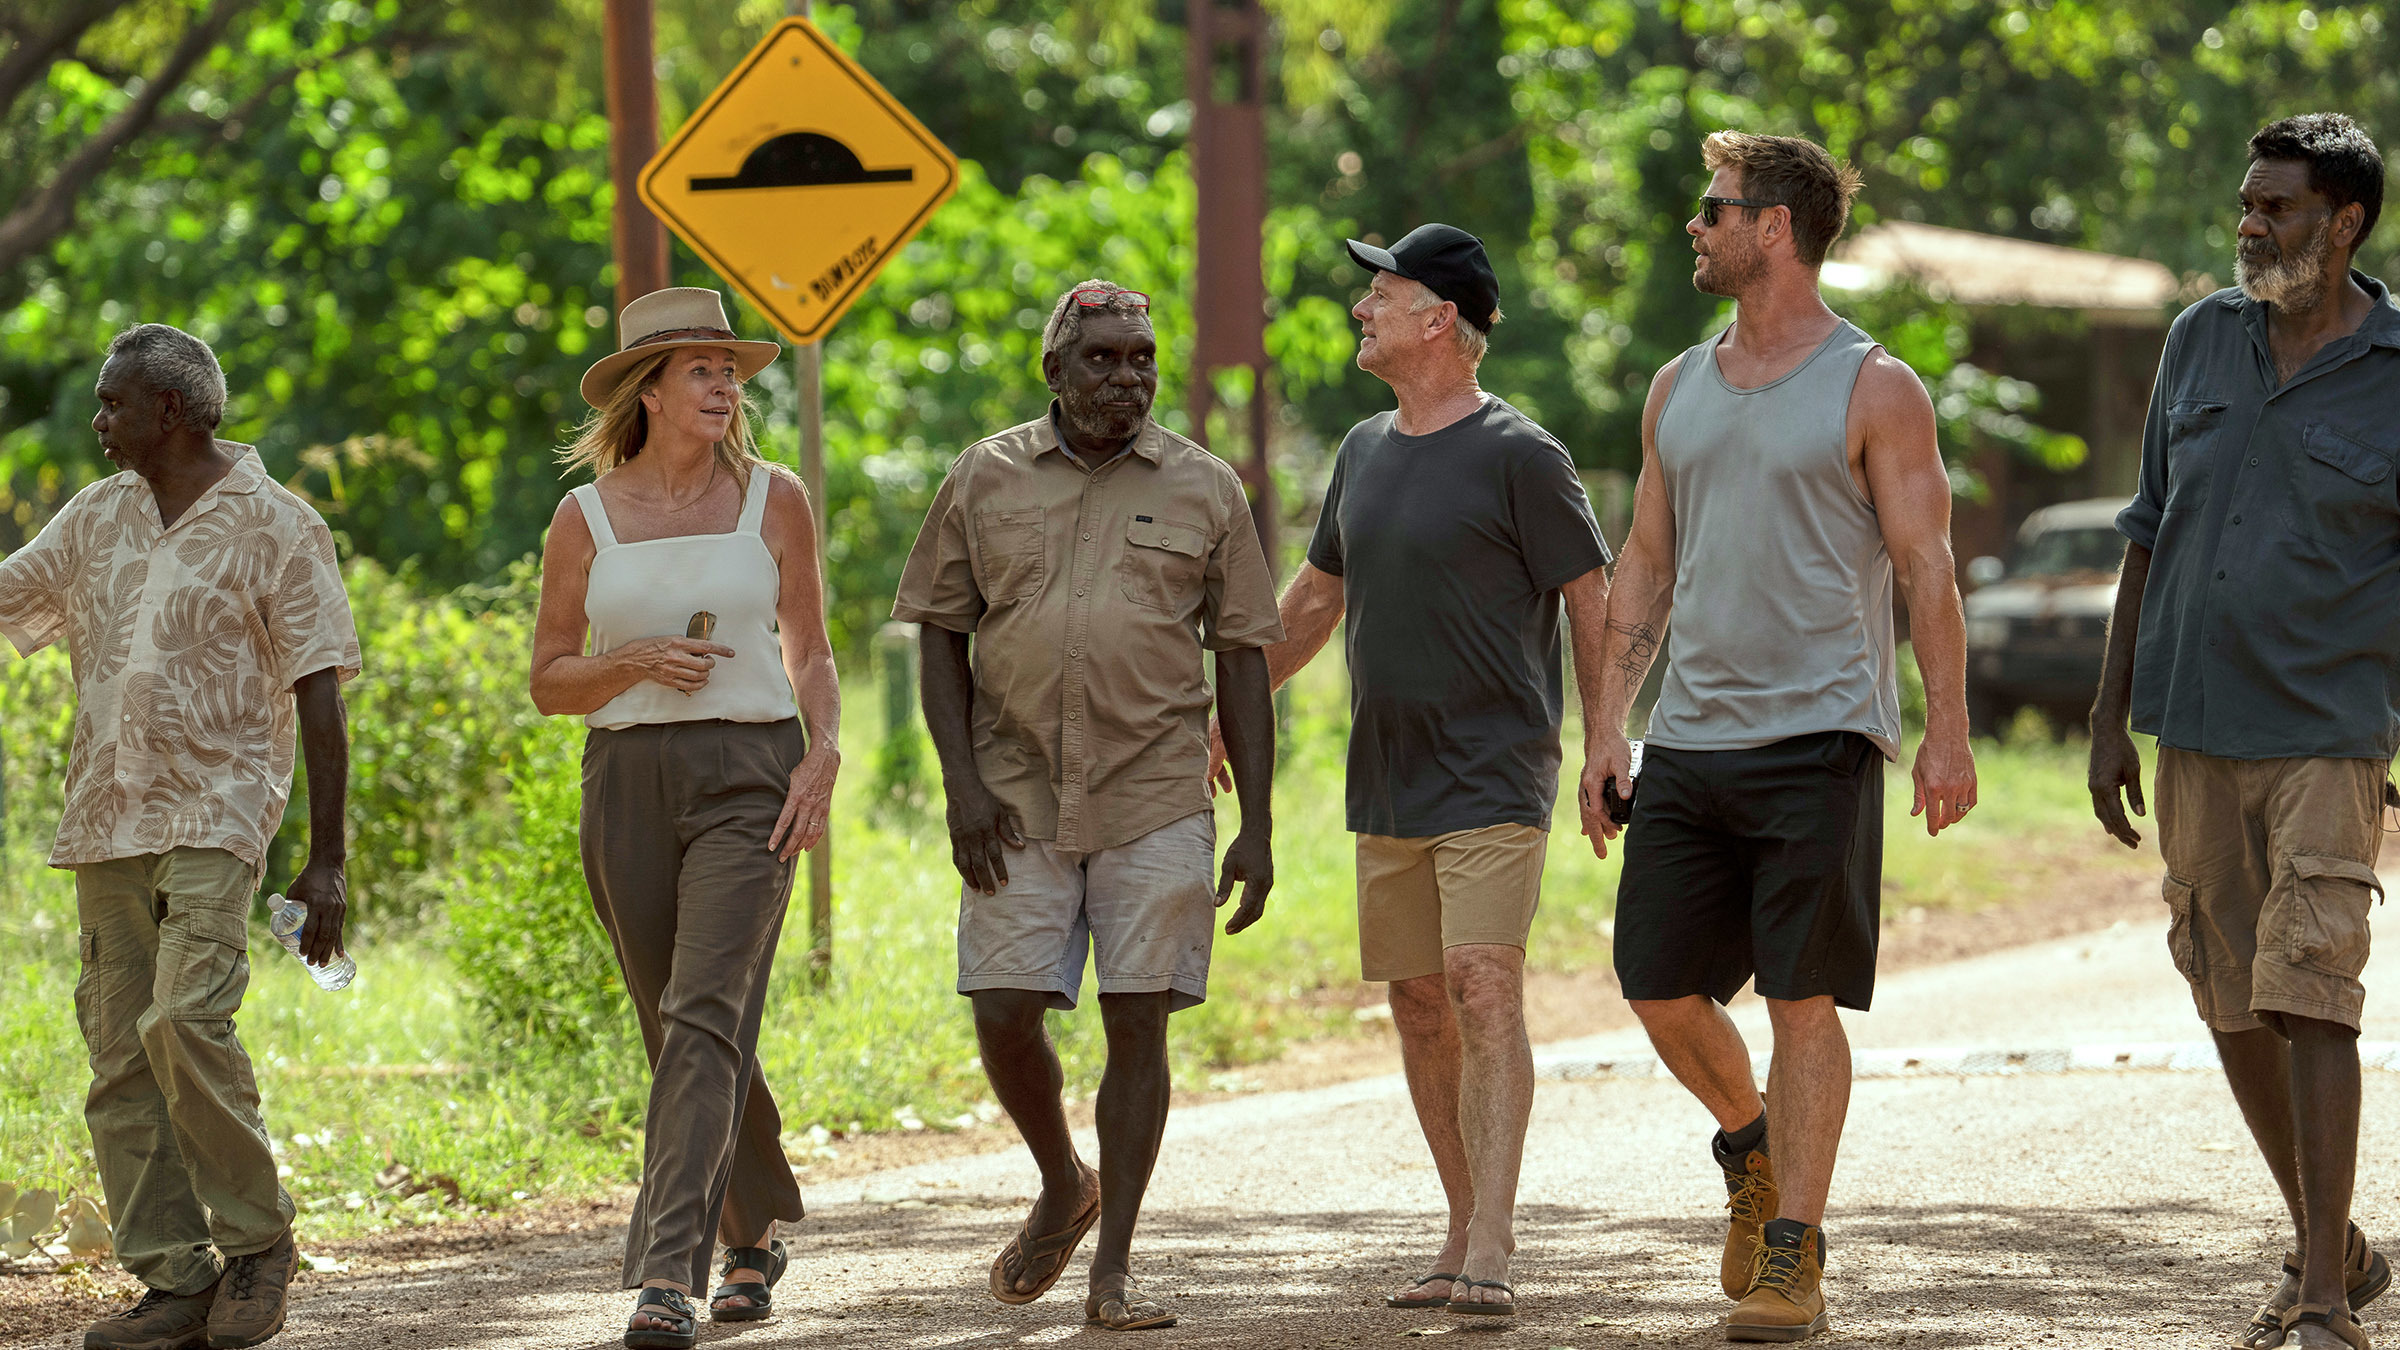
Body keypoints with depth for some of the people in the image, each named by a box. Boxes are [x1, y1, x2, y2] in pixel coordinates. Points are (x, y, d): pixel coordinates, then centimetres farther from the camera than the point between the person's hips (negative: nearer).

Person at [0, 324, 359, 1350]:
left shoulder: (274, 528, -2)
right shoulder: (95, 518, 14)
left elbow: (319, 701, -4)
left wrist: (328, 859, -9)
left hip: (213, 813, -6)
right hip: (105, 822, 6)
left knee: (185, 1018, -22)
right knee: (119, 1055, 0)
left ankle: (257, 1239, -7)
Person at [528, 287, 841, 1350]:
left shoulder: (773, 501, 4)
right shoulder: (586, 518, 4)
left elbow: (810, 654, 10)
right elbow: (550, 682, 7)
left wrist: (824, 754, -7)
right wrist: (637, 663, -12)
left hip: (749, 779, -2)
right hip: (628, 782, 2)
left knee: (704, 1021, -18)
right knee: (678, 1034, 10)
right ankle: (757, 1230, 35)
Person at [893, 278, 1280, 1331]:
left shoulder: (1203, 488, 6)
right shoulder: (985, 479, 7)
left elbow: (1242, 660, 6)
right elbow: (941, 632, 9)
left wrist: (1256, 829, 1)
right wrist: (962, 781, -4)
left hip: (1157, 802, -1)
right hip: (1017, 801, 1)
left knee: (1137, 1022, -3)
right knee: (1004, 1016, -4)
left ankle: (1113, 1267, 4)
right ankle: (1062, 1188, 24)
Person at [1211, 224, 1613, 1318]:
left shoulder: (1518, 456, -8)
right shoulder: (1364, 451, 13)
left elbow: (1593, 603, -6)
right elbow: (1316, 597, 25)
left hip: (1493, 775, -7)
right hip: (1387, 781, 7)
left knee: (1484, 987, -17)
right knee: (1418, 1005, 7)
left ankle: (1490, 1252, -22)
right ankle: (1465, 1234, 16)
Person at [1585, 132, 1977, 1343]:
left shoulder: (1873, 389, -2)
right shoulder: (1680, 390, 15)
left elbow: (1926, 570, -4)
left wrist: (1947, 733, -11)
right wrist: (1608, 727, 11)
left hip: (1818, 741, -6)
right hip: (1688, 739, 6)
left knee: (1802, 1001, -6)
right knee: (1659, 990, 4)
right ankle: (1752, 1144, 32)